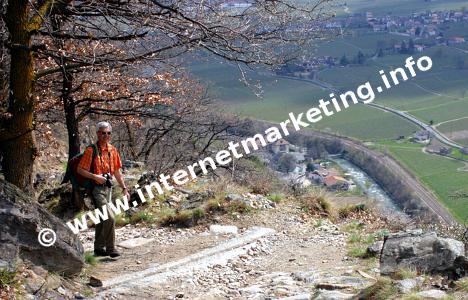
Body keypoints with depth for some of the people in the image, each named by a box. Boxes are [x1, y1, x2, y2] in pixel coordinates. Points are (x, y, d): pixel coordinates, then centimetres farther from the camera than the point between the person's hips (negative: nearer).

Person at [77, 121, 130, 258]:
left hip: (108, 187, 7)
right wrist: (95, 176, -24)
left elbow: (117, 171, 16)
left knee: (102, 218, 14)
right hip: (96, 188, -7)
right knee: (109, 217, -15)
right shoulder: (91, 150, -11)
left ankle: (99, 248, 23)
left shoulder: (112, 150, 9)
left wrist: (124, 188, 13)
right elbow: (80, 170, -12)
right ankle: (110, 248, -6)